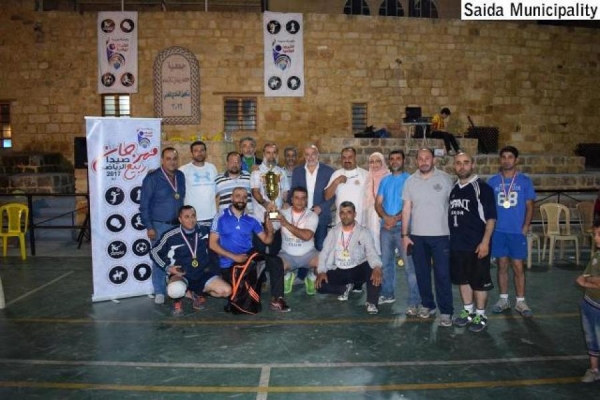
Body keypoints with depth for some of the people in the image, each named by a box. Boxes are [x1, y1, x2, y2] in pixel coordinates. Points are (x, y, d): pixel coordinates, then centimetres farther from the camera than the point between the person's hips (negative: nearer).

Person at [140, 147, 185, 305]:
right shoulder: (152, 178, -10)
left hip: (178, 224, 5)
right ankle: (159, 292, 15)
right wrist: (149, 227, -12)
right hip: (160, 226, -5)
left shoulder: (181, 176, 6)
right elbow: (144, 205, -9)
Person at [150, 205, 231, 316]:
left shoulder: (204, 230, -3)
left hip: (203, 274, 4)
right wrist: (167, 268, -8)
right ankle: (178, 298, 2)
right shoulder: (171, 236, -12)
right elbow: (154, 252, 2)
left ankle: (197, 293, 12)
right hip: (181, 275, -4)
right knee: (176, 289, -40)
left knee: (226, 291, -16)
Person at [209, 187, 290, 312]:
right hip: (229, 263, -2)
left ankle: (276, 300, -17)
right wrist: (234, 257, -17)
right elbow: (212, 244, -8)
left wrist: (270, 230, -17)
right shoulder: (221, 218, -4)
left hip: (249, 257, 2)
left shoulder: (251, 220, 5)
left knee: (276, 262, -22)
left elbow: (267, 240, 7)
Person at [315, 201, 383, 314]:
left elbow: (371, 252, -18)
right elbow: (324, 253, 1)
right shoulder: (333, 232, 5)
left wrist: (377, 268, -40)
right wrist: (321, 271, -16)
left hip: (358, 270, -3)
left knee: (373, 269, -33)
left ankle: (371, 302, -20)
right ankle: (346, 287, 6)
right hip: (338, 271, 3)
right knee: (320, 285, -20)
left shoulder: (363, 232, -4)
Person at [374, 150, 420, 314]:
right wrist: (386, 217, -12)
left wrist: (396, 218, -17)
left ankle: (414, 302, -5)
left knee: (409, 265, -8)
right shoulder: (385, 181, 13)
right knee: (386, 262, 14)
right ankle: (387, 294, 28)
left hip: (403, 226, -5)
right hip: (386, 227, 5)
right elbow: (378, 203, 7)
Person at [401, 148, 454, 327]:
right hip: (417, 236, 3)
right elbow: (406, 209, 5)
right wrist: (405, 234, 0)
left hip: (441, 235, -3)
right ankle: (427, 305, 27)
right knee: (422, 273, 12)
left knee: (443, 274, -1)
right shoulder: (410, 181, 4)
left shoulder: (445, 178, -2)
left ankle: (446, 311, 9)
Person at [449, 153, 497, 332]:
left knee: (479, 281, 5)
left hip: (477, 244, -6)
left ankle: (480, 315, 19)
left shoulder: (482, 188, -9)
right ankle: (468, 311, 29)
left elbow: (490, 217, -11)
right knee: (462, 279, 14)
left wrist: (485, 242, -17)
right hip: (457, 244, 6)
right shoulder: (452, 188, 9)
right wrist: (450, 238, 14)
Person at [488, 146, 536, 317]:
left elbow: (529, 206, 2)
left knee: (518, 267, 2)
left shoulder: (524, 180, 1)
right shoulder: (493, 181, 4)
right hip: (498, 231, 2)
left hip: (517, 231, -1)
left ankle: (520, 302, 14)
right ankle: (504, 300, 21)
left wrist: (525, 227, -7)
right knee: (502, 266, 10)